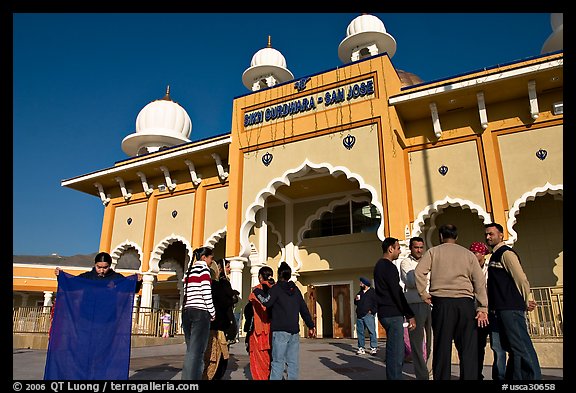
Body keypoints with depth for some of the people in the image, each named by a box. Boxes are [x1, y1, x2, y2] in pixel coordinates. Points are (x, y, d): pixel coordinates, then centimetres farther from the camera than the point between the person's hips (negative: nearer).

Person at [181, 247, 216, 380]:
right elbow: (206, 293, -11)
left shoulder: (189, 271, 18)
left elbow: (187, 294, 13)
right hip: (200, 312, -7)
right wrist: (212, 313, -3)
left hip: (187, 311, 8)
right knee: (197, 351, -7)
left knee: (190, 349, 11)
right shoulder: (203, 268, -4)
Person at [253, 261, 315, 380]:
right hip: (294, 330, 5)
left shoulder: (276, 288, -2)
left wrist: (257, 292, -2)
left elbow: (267, 302, -17)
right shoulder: (296, 289, 14)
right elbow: (304, 309, 16)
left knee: (278, 361, -5)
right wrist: (311, 326, 21)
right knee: (293, 361, 8)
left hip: (280, 331, -5)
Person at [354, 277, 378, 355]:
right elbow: (356, 303, 25)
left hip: (368, 315, -7)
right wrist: (356, 300, 3)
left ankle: (374, 348, -3)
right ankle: (361, 348, 12)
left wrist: (372, 311, -12)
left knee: (371, 331, -7)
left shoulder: (372, 292, -2)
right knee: (360, 332, 6)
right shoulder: (360, 292, 20)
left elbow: (376, 303, -7)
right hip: (359, 315, 7)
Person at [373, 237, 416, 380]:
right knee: (396, 353, -6)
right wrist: (410, 315, -11)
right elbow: (397, 293, -16)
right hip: (392, 314, -10)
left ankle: (393, 376, 23)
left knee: (393, 351, 16)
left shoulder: (379, 265, 17)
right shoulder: (389, 267, -14)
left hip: (385, 313, 10)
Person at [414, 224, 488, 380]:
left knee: (442, 347, 3)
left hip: (442, 302, -1)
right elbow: (480, 281, 7)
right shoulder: (468, 254, 15)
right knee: (468, 348, 4)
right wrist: (483, 308, 5)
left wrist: (424, 294, 2)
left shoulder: (433, 251, 9)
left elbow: (419, 272, -6)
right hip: (465, 302, 1)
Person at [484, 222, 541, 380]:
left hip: (511, 308, -9)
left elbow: (521, 278, -12)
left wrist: (527, 302, -3)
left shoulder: (506, 253, -6)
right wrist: (491, 306, 17)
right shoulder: (494, 256, 21)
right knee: (512, 348, 12)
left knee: (521, 347, -8)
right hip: (499, 310, 9)